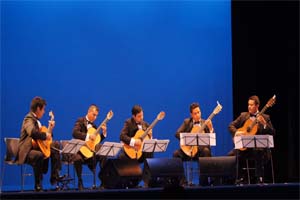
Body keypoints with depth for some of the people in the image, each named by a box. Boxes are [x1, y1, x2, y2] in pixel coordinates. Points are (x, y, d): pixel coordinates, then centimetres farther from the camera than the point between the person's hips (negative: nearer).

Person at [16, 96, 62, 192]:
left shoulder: (36, 120, 17)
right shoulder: (29, 119, -15)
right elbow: (32, 132, -38)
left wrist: (50, 128, 13)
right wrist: (45, 135, -26)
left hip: (36, 147, 11)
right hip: (26, 152, -11)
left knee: (56, 145, 17)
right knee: (39, 155, -41)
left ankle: (54, 177, 14)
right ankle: (38, 184, -28)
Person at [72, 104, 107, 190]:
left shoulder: (93, 125, 17)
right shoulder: (80, 121, -2)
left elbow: (98, 139, 18)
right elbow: (75, 133, -20)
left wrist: (104, 132, 1)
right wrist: (88, 136, -26)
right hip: (80, 148, -6)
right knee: (78, 159, -36)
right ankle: (80, 182, -16)